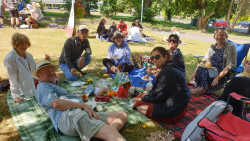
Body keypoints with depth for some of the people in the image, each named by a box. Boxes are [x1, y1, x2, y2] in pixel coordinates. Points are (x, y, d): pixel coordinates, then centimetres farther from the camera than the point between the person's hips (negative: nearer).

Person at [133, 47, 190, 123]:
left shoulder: (167, 72, -24)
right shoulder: (172, 68, 8)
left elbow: (159, 95, -20)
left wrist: (145, 97, -3)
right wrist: (149, 93, 4)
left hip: (173, 113, -10)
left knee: (139, 105, -4)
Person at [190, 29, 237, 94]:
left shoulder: (230, 47, -3)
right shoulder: (212, 47, 14)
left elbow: (230, 65, -13)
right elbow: (204, 60, 10)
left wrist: (218, 77, -25)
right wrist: (195, 71, -7)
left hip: (223, 74, -5)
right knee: (200, 70, -27)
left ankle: (202, 89, -14)